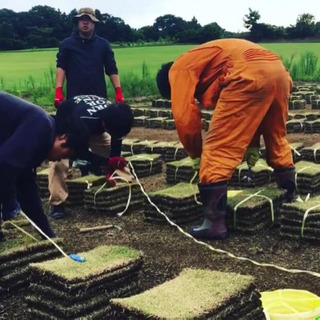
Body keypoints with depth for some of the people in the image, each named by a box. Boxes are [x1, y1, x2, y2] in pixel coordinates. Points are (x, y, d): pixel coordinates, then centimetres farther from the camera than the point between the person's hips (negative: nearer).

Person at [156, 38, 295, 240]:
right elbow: (248, 111, 38)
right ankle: (290, 196, 42)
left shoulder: (179, 68, 15)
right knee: (277, 139, 29)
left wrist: (196, 154, 16)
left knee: (218, 150, -1)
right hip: (278, 71, 9)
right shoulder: (213, 67, 38)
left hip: (251, 76, -9)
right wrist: (252, 144, 38)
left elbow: (184, 116, 4)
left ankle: (214, 223, 0)